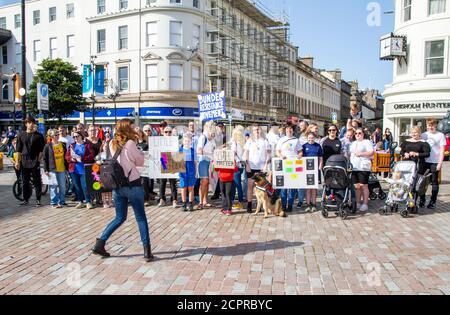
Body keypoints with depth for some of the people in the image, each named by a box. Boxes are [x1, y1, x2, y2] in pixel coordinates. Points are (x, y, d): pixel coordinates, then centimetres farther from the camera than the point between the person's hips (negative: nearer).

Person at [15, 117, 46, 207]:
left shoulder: (39, 136, 2)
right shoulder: (21, 135, 9)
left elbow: (42, 149, 1)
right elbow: (19, 149, 10)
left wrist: (39, 159, -9)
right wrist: (17, 161, 5)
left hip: (35, 161, -2)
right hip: (24, 161, 3)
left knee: (37, 181, 0)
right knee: (25, 182, 8)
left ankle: (38, 200, 6)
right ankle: (26, 199, 17)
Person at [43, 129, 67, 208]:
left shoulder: (63, 145, 9)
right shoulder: (48, 146, -1)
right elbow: (45, 159, -1)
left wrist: (67, 168, 12)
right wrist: (46, 170, -6)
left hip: (62, 169, 3)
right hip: (52, 169, -3)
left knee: (62, 186, 7)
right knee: (54, 186, 1)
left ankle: (62, 202, 18)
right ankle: (54, 203, 9)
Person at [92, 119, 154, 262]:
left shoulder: (112, 144, 6)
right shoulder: (130, 144, -12)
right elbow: (140, 161, -3)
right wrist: (136, 146, 8)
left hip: (117, 185, 6)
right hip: (133, 185, -6)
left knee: (120, 217, 20)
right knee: (141, 218, 3)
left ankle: (100, 244, 16)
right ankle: (147, 251, 4)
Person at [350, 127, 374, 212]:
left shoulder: (367, 142, 0)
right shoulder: (353, 143, 21)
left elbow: (371, 152, -11)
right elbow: (350, 154, 25)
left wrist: (361, 154, -19)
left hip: (363, 168, -6)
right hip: (354, 168, 6)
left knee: (364, 186, -4)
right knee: (356, 186, 8)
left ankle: (365, 204, 1)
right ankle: (358, 203, 16)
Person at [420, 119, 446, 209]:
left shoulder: (440, 135, -2)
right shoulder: (424, 135, 8)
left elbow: (442, 150, -4)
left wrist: (440, 163, -10)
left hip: (435, 162, -3)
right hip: (424, 161, 3)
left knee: (434, 182, 4)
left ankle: (433, 202, 12)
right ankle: (422, 200, 19)